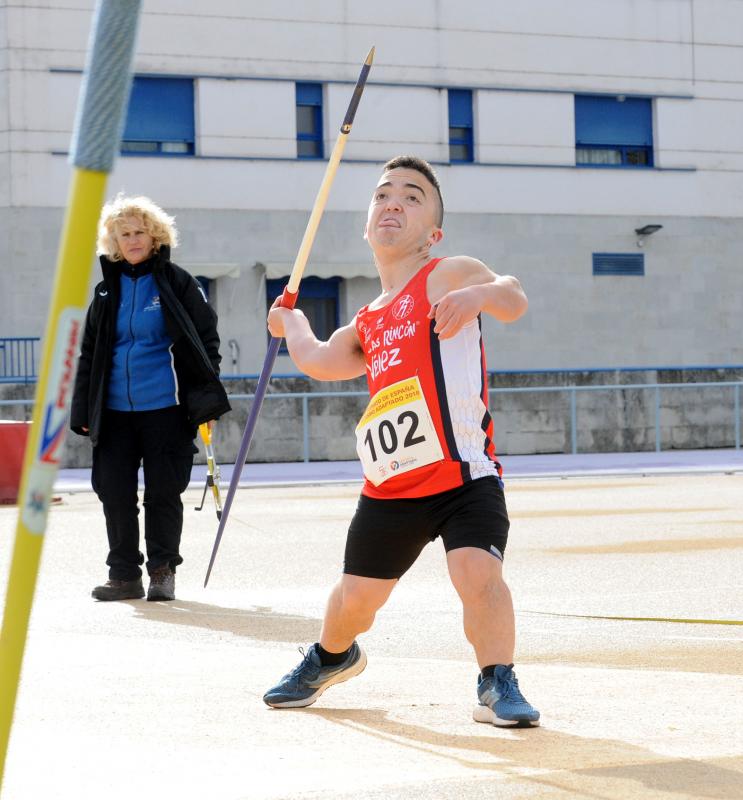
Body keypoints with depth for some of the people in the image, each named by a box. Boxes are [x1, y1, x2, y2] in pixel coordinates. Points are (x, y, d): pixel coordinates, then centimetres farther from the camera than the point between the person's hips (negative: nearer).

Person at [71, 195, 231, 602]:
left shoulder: (176, 282, 0)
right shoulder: (107, 290, 12)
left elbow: (206, 338, 0)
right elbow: (89, 352, 16)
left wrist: (206, 399, -7)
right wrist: (83, 411, 11)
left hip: (165, 407, -4)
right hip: (115, 411, 4)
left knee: (163, 492, 2)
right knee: (114, 492, 3)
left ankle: (162, 570, 14)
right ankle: (124, 575, 12)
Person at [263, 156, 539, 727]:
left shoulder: (445, 276, -3)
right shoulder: (366, 325, 16)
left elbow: (513, 300, -21)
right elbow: (319, 360, 27)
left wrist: (480, 293, -44)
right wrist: (292, 322, 43)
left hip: (463, 476, -6)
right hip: (389, 488, 6)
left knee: (478, 572, -26)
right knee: (356, 595, 14)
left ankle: (499, 684, -10)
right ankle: (332, 658, 44)